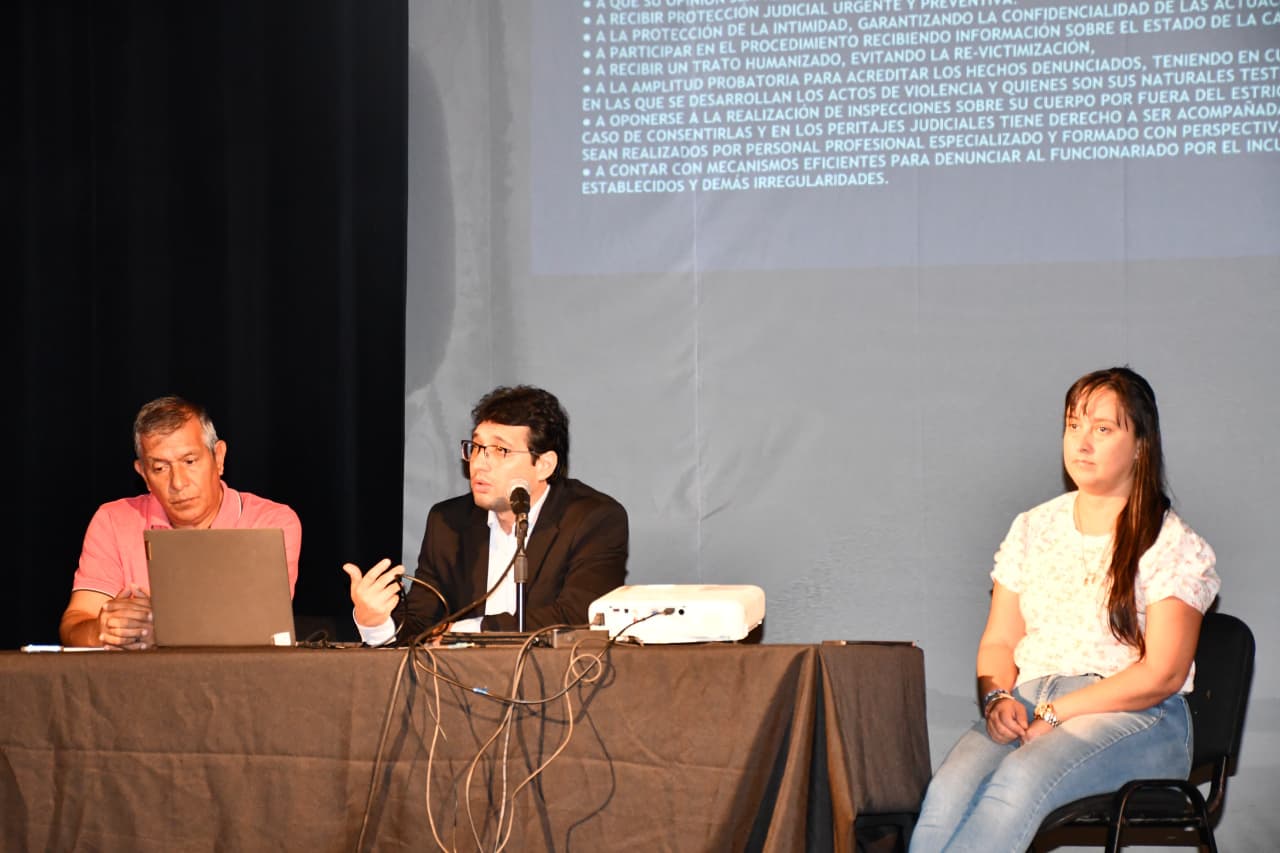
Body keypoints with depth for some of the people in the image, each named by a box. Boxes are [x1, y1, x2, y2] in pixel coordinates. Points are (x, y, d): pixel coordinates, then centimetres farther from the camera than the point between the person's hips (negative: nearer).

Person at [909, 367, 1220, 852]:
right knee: (950, 788, -31)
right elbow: (998, 641, 17)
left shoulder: (1175, 547, 2)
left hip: (1134, 719, -4)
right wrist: (998, 697, -7)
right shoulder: (1032, 529, 17)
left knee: (1022, 777, -38)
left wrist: (1056, 714, -14)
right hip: (1028, 704, 4)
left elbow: (1162, 675, -7)